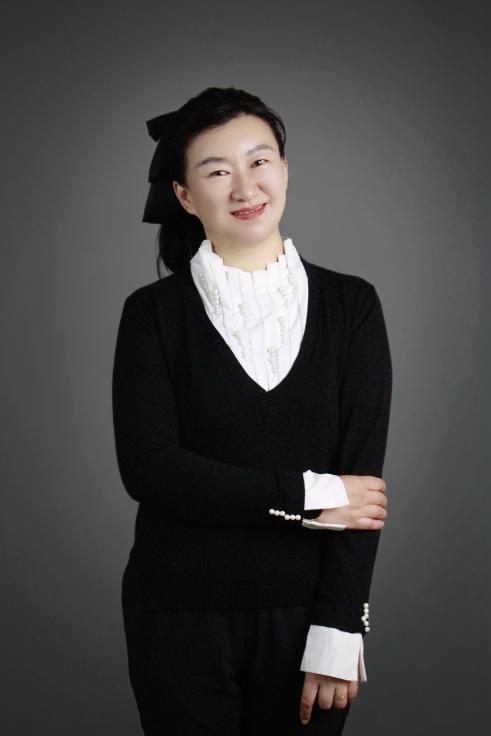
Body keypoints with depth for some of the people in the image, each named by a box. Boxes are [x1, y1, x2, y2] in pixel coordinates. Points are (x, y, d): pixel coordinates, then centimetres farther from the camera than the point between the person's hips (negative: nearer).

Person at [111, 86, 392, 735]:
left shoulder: (350, 305, 0)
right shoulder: (155, 313, -1)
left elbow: (363, 473, -5)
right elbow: (146, 465, -13)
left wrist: (336, 634, -12)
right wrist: (307, 495, -15)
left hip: (307, 611, 1)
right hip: (180, 618, 0)